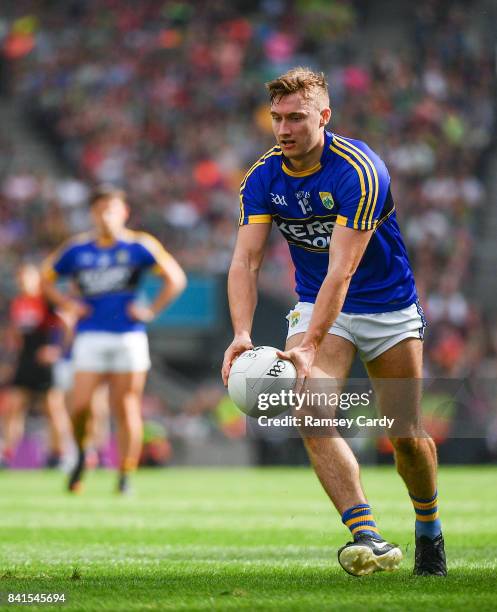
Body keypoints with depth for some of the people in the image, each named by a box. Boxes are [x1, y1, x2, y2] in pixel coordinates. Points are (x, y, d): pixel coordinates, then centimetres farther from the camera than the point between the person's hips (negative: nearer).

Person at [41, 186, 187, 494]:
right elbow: (47, 279, 18)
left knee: (127, 409, -2)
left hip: (129, 337, -1)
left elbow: (176, 278, 3)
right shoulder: (77, 248, 6)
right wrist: (69, 305, 4)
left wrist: (151, 311, -3)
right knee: (81, 406, -11)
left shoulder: (139, 245, 0)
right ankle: (82, 455, 17)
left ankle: (126, 478, 5)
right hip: (90, 338, 1)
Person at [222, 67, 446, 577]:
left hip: (388, 306, -3)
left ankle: (428, 529, 30)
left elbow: (342, 270, -33)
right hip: (316, 305, 3)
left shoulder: (360, 170, -27)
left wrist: (310, 347, -41)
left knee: (406, 434, 1)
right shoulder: (263, 178, -10)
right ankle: (368, 537, -27)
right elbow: (245, 261, -17)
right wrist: (242, 334, -34)